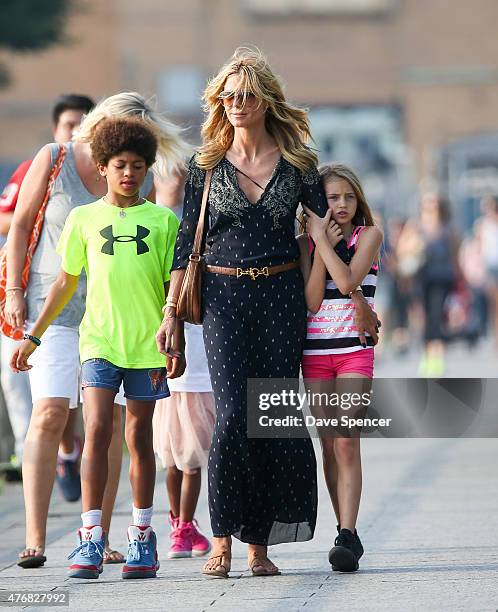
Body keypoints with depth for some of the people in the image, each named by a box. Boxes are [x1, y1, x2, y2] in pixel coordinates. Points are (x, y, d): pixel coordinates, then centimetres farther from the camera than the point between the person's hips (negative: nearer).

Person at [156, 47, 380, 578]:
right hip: (224, 296, -1)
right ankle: (222, 539, -8)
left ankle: (259, 543, 6)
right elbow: (186, 242, 5)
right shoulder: (206, 164, 4)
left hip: (281, 295, 1)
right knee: (233, 414, -14)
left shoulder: (296, 162, 4)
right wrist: (171, 311, 0)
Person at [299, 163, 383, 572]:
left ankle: (347, 535, -20)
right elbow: (312, 301, -6)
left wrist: (323, 240, -11)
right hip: (315, 351, 3)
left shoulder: (369, 235, 1)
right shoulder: (305, 243, 6)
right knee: (329, 446, 3)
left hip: (355, 350, -3)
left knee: (347, 442, -14)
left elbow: (348, 282, -15)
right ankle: (347, 535, 10)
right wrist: (322, 245, -9)